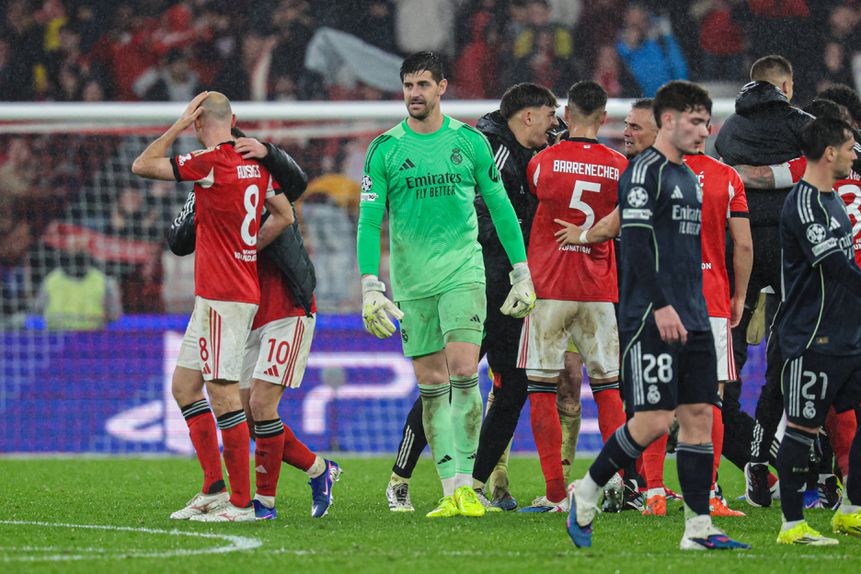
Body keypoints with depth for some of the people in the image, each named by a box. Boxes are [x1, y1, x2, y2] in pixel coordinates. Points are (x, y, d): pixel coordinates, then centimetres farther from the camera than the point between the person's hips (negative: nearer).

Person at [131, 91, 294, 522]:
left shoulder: (211, 163, -15)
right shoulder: (255, 162, 10)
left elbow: (141, 166, -9)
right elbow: (284, 215, 17)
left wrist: (179, 124, -4)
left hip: (222, 296, -9)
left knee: (223, 394, -9)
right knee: (183, 386, 14)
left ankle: (241, 502, -9)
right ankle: (214, 489, 14)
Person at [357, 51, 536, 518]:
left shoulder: (470, 141, 3)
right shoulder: (384, 150, 2)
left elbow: (500, 207, 10)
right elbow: (369, 221, 0)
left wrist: (522, 274, 8)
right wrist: (370, 287, -10)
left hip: (463, 270, -1)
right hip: (412, 281, 1)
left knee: (463, 373, -15)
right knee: (431, 384, 2)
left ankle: (466, 483, -11)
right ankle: (451, 490, 5)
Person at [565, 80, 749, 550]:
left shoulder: (687, 177, 19)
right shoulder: (645, 171, -9)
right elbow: (636, 242, -18)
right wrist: (661, 305, -24)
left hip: (691, 320, 9)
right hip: (651, 319, -9)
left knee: (698, 415, 3)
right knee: (654, 420, -11)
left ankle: (698, 528, 3)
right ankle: (586, 493, 6)